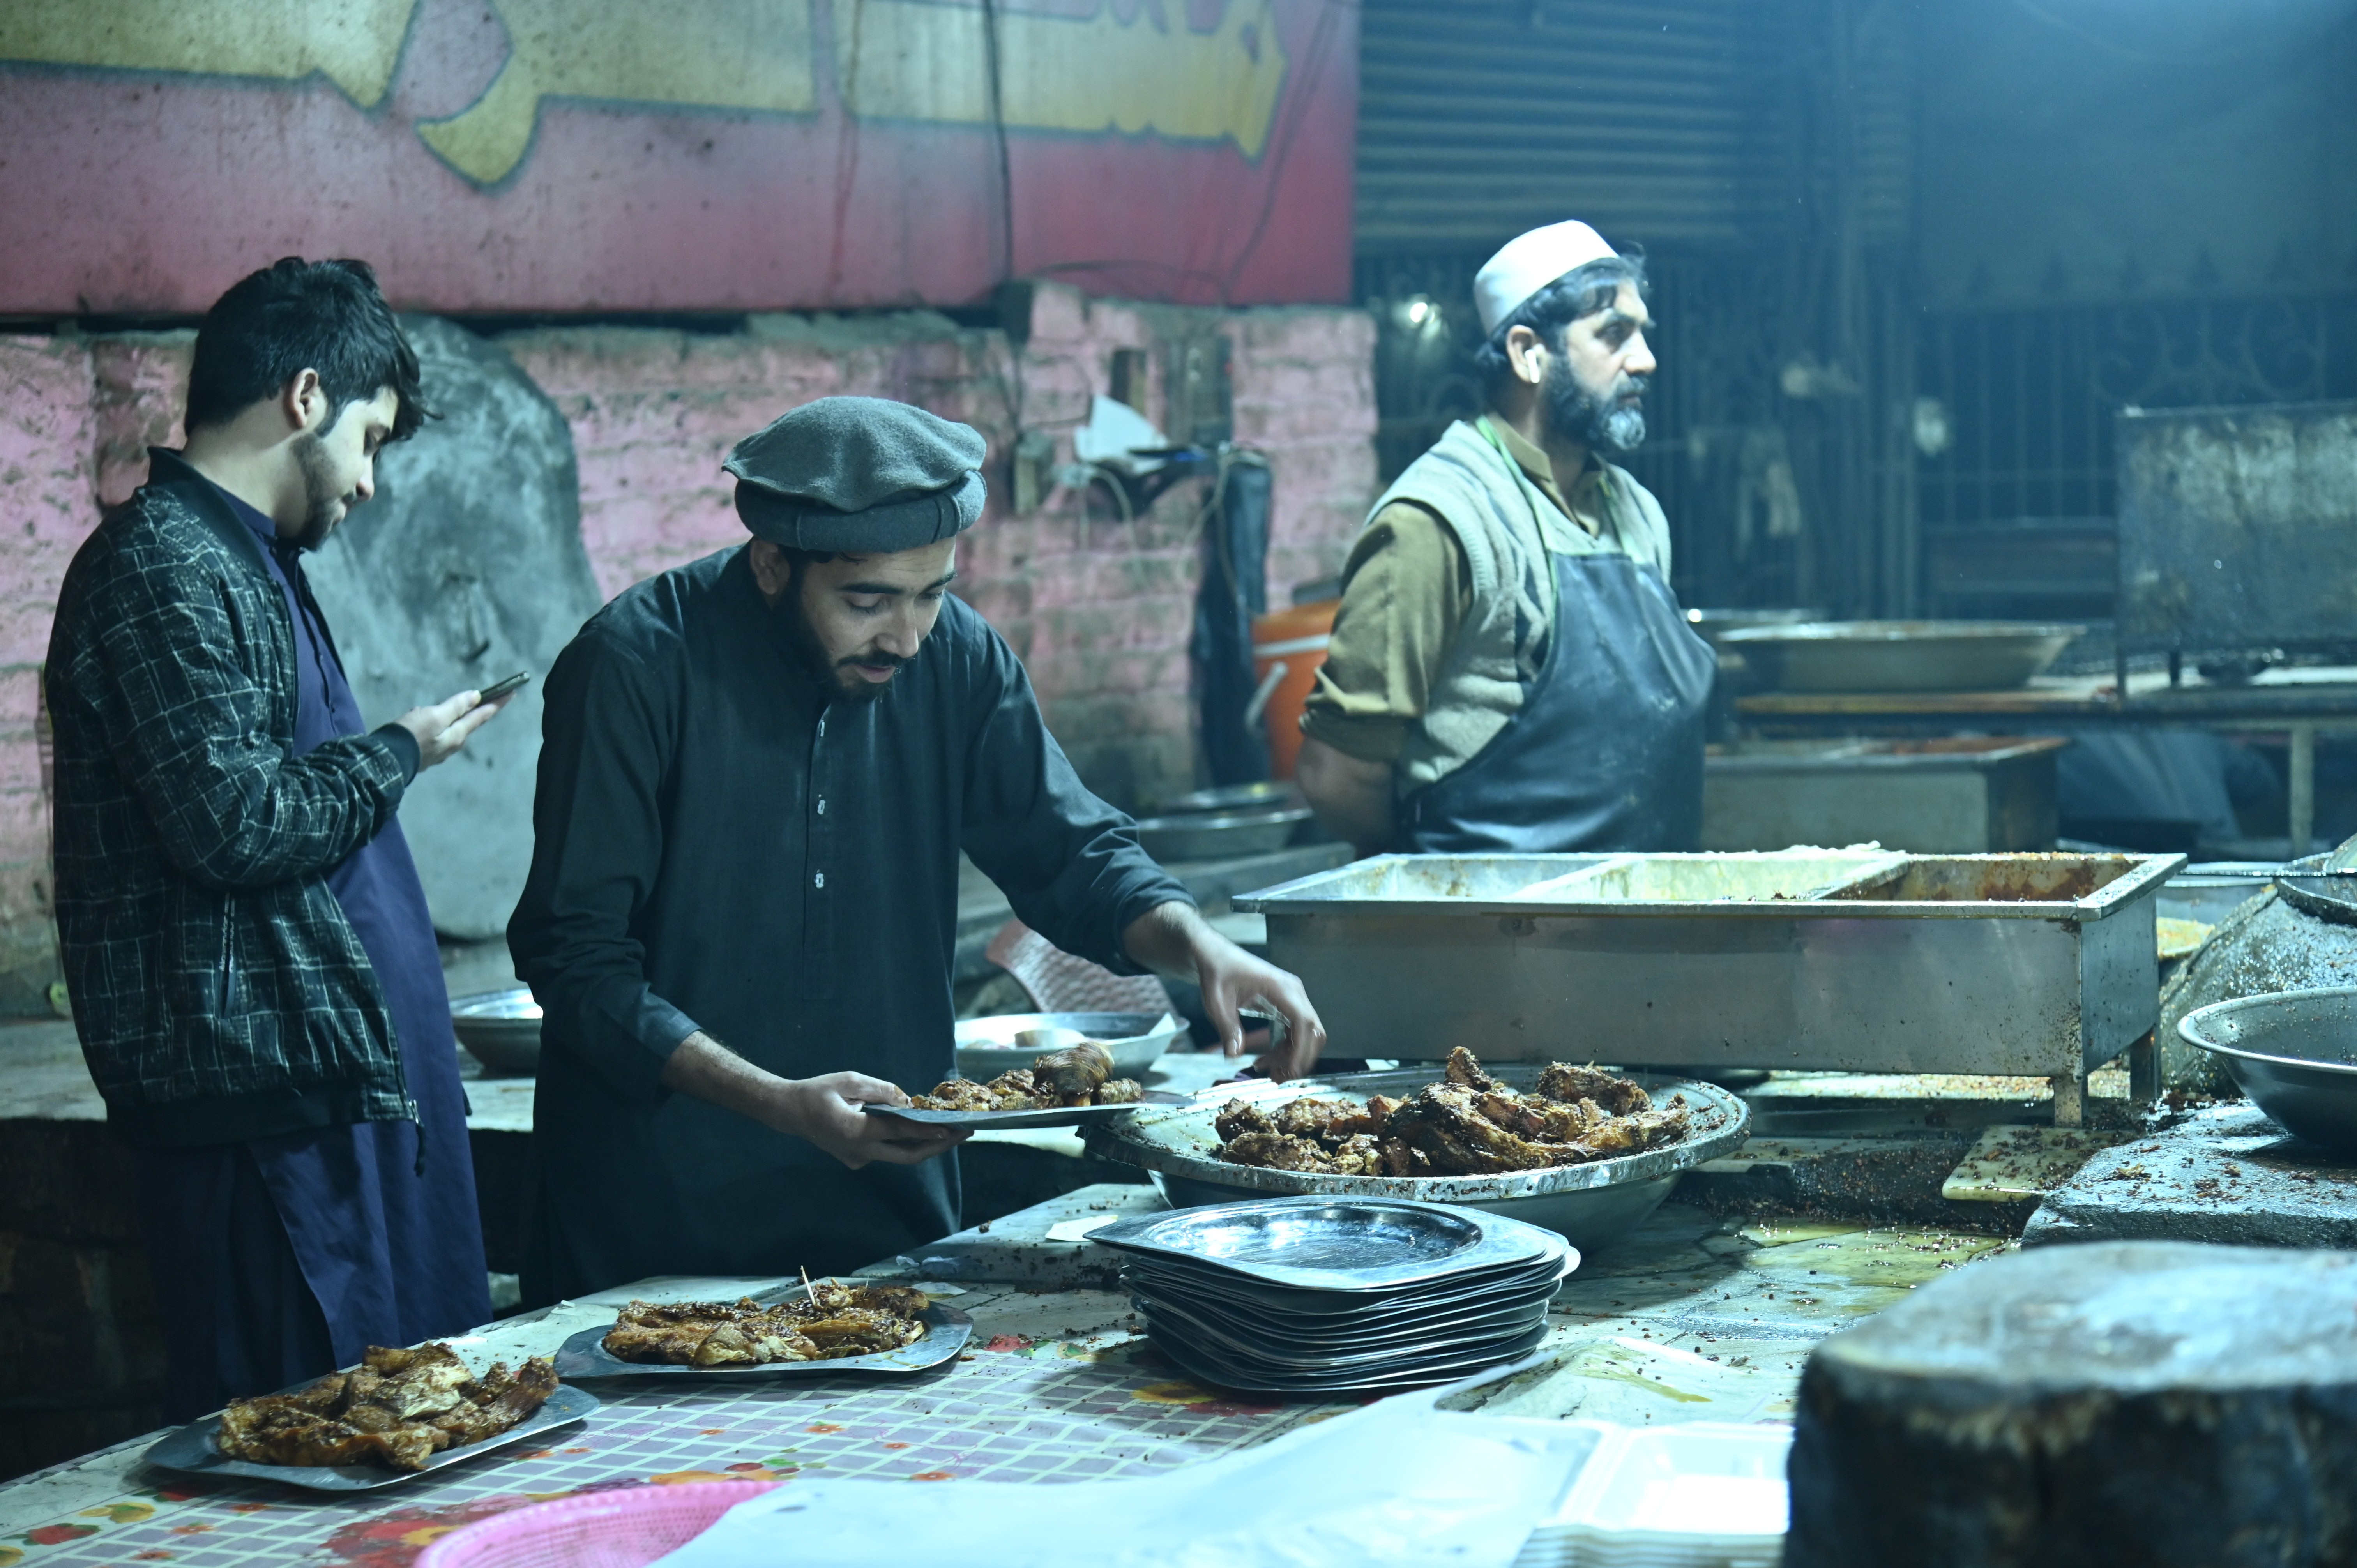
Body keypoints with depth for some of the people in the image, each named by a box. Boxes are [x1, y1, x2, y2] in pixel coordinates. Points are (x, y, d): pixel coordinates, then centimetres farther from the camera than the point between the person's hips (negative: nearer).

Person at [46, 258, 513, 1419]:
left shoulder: (244, 561, 19)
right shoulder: (165, 566, -12)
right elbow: (234, 823, -20)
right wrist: (398, 753, -7)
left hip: (340, 1081, 10)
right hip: (264, 1104, -10)